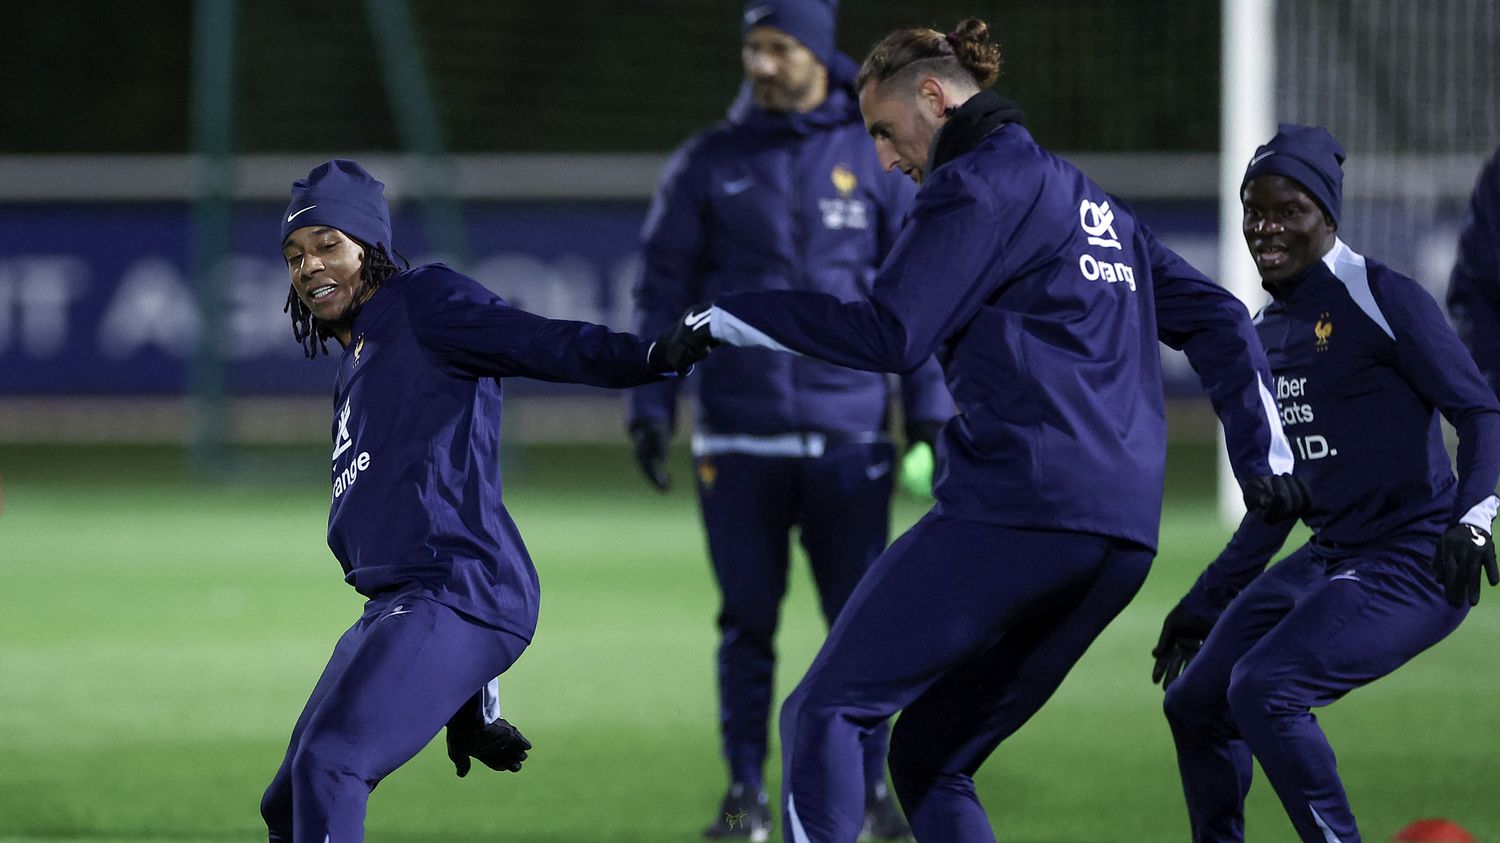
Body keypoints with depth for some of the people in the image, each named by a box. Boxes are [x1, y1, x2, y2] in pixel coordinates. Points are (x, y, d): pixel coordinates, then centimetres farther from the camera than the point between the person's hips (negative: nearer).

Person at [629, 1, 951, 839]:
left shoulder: (880, 162, 5)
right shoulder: (708, 165, 5)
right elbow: (664, 293, 6)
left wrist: (934, 416, 1)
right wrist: (652, 410, -1)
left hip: (849, 441, 0)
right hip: (739, 443, 0)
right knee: (748, 622, 1)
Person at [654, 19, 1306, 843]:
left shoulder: (978, 181, 0)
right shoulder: (1090, 202, 27)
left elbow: (887, 334, -10)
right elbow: (1216, 318, 27)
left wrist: (724, 318, -3)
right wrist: (1264, 457, 24)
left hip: (1012, 510, -9)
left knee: (822, 714, -4)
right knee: (929, 757, 14)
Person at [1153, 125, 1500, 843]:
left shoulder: (1381, 298, -11)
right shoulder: (1265, 334, 13)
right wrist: (1203, 607, 23)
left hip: (1413, 568, -9)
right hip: (1328, 561, 9)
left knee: (1263, 689, -24)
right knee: (1195, 701, 13)